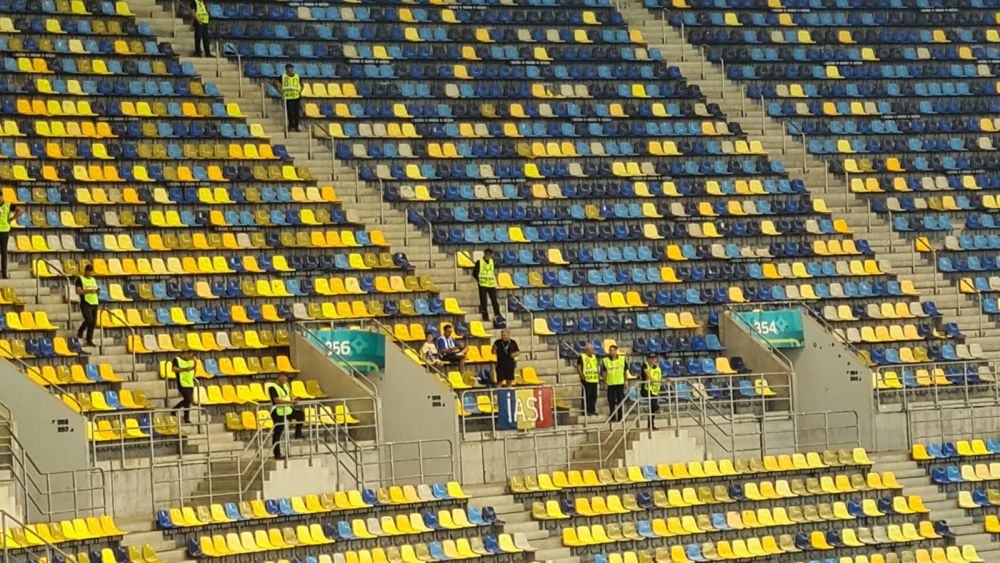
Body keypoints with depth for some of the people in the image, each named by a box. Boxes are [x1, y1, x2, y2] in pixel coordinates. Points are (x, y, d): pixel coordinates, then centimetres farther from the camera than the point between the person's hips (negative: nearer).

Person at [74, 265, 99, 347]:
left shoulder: (93, 280, 19)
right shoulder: (80, 279, -1)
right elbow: (78, 291, -11)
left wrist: (98, 291, 0)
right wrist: (89, 291, -22)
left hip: (94, 303, 6)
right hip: (85, 303, -6)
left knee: (93, 323, 1)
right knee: (89, 319, -21)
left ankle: (89, 340, 6)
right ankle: (80, 332, 4)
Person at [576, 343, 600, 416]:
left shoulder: (594, 357, 18)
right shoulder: (581, 357, -4)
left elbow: (597, 367, 25)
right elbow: (578, 367, -7)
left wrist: (598, 376, 15)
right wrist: (581, 375, -18)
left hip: (594, 380, 7)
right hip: (586, 380, -7)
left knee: (594, 396, 9)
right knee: (587, 395, -8)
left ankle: (592, 410, 17)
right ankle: (586, 411, -5)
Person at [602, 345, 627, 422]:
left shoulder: (622, 360, 1)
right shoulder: (606, 361, 2)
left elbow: (625, 372, 7)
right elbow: (605, 373, 5)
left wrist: (626, 382, 4)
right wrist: (605, 383, -1)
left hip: (620, 383, 0)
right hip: (610, 384, 0)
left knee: (620, 401, 5)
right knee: (611, 402, 2)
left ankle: (620, 417, 13)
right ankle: (612, 417, 9)